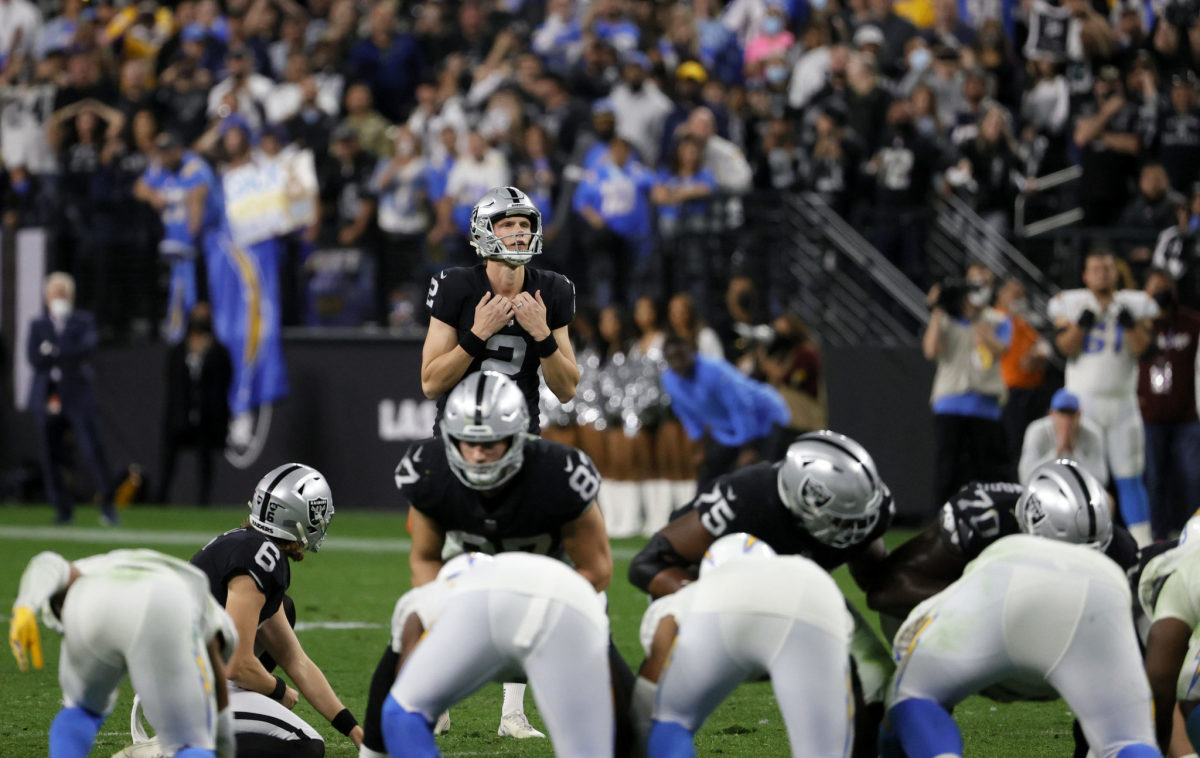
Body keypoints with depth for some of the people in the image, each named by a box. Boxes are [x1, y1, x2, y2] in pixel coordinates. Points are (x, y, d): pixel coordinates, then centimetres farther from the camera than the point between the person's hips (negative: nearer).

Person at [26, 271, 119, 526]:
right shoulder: (38, 326, 14)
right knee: (50, 455, -1)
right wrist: (68, 358, -9)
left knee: (93, 448, -12)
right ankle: (63, 509, 7)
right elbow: (33, 358, -1)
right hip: (48, 397, 2)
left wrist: (54, 353, -12)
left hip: (79, 395, -2)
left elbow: (87, 347, -9)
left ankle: (107, 504, -7)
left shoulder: (83, 321, 10)